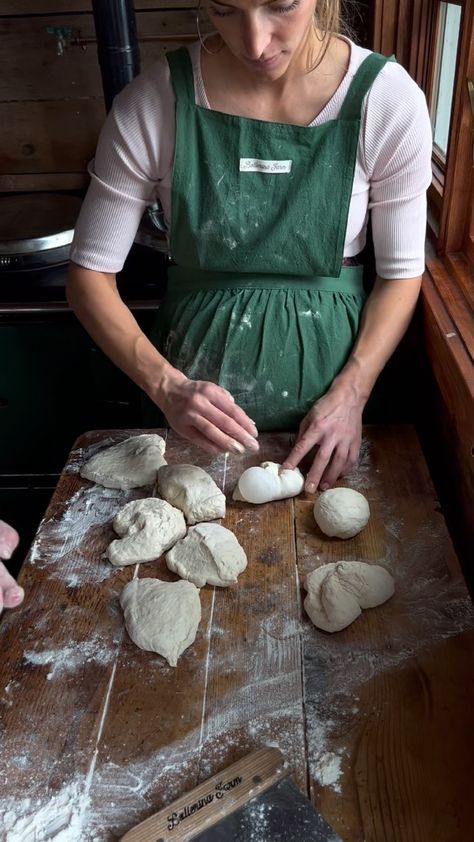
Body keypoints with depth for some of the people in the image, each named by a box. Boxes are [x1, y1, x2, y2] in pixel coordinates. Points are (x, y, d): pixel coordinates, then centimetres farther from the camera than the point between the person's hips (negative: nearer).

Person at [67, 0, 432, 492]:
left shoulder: (389, 100, -14)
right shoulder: (154, 102, -15)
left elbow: (402, 272, -4)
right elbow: (89, 273, -9)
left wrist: (352, 394, -16)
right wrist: (165, 384, -22)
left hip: (330, 360, 1)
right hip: (196, 374, 1)